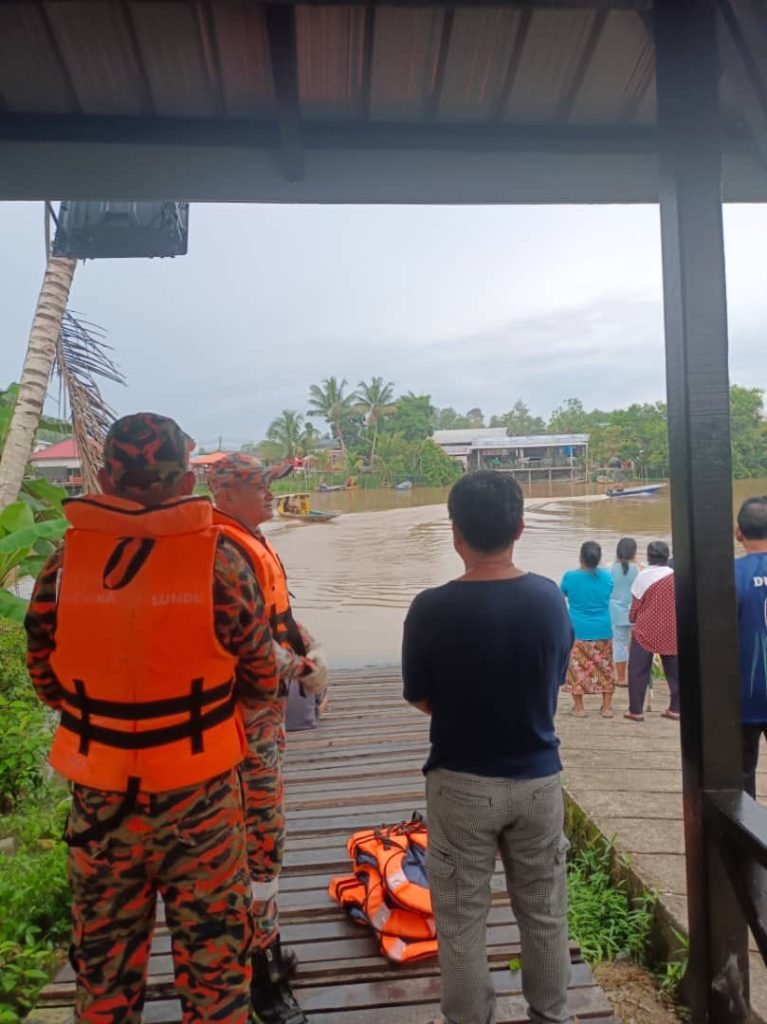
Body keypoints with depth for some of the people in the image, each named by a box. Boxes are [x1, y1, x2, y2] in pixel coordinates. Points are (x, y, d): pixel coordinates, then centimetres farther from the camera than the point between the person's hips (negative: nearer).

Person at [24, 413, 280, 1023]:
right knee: (213, 955, 17)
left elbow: (47, 683, 2)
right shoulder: (220, 560, -15)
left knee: (104, 960, 23)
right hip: (199, 794, -2)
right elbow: (261, 686, -6)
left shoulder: (64, 563, -9)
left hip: (98, 796, 2)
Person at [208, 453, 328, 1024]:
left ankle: (263, 942, 40)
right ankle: (265, 978, 16)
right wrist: (296, 666, -19)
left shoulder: (255, 543, 13)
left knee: (259, 829, 22)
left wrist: (310, 651, 5)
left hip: (268, 705, 11)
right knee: (263, 833, -1)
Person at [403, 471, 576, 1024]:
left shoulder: (432, 608, -19)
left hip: (462, 784, -3)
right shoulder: (552, 598, -8)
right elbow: (555, 682, 5)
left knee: (462, 922, 15)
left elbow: (421, 699, -6)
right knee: (546, 914, 22)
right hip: (539, 779, 4)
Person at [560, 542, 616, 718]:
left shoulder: (570, 577, -12)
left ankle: (578, 707, 12)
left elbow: (561, 594, 9)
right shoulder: (607, 576, -4)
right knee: (604, 668, 12)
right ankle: (606, 707, 17)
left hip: (577, 631, -2)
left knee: (577, 668, 7)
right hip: (602, 631, 3)